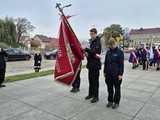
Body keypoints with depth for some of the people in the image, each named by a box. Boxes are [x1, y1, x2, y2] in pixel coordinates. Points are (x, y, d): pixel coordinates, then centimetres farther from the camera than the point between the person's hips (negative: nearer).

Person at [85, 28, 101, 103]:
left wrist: (86, 49, -28)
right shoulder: (91, 41, 14)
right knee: (90, 79, 15)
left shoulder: (98, 42, -11)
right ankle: (91, 94, 28)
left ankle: (96, 96, 9)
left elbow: (94, 51, -24)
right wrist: (87, 53, 3)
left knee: (95, 81, -2)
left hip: (96, 64, -8)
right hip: (90, 64, 8)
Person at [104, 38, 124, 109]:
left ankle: (116, 102, 22)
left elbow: (121, 64, -10)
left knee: (117, 88, 9)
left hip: (116, 74, -5)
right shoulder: (108, 52, 8)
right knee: (109, 88, 14)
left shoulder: (120, 52, -7)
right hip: (109, 74, 5)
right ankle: (110, 101, 29)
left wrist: (120, 74, -14)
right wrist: (105, 72, 11)